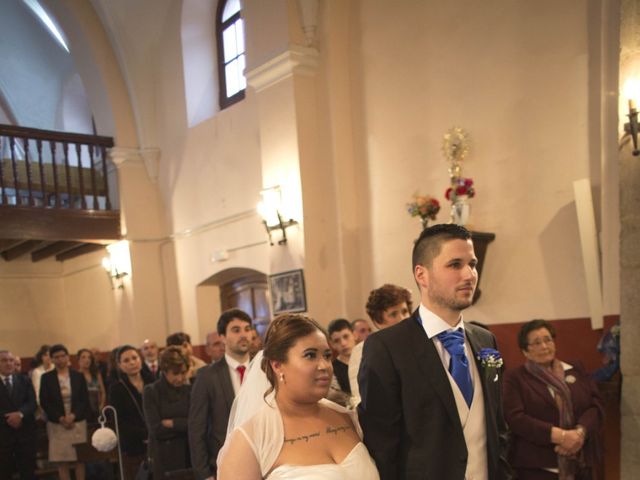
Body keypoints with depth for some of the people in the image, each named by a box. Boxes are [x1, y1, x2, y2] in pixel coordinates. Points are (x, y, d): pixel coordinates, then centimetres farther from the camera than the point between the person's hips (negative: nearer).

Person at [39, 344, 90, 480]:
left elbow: (85, 400, 3)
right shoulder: (46, 378, 3)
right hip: (57, 424, -1)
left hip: (77, 422, 1)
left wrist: (73, 415, -12)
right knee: (61, 461, 1)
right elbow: (44, 402, -1)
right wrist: (60, 418, -10)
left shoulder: (78, 376, 5)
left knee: (80, 459, 1)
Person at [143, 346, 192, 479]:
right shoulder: (151, 392, -2)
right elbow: (156, 429, -10)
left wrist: (172, 423, -8)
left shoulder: (189, 390, 6)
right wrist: (184, 424, -9)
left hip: (189, 455, 2)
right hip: (165, 459, -2)